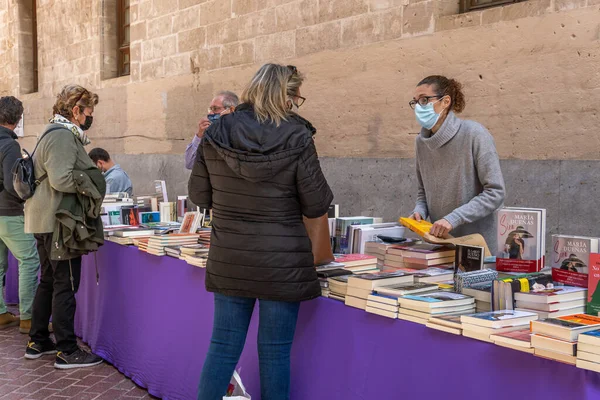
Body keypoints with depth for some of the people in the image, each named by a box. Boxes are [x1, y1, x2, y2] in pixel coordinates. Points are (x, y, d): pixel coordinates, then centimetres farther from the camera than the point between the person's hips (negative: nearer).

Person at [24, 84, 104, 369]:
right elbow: (61, 179, -27)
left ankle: (37, 342, 26)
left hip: (45, 220, 11)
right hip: (57, 221, -11)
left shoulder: (58, 133, 17)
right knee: (65, 285, -5)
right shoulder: (63, 136, -17)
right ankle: (67, 351, 0)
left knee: (49, 281, 17)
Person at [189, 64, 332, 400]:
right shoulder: (296, 138, -11)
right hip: (281, 262, -3)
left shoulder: (216, 134, -1)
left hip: (229, 260, 4)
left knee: (223, 347, 13)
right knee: (275, 352, 8)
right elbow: (317, 206, -8)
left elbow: (199, 196, 6)